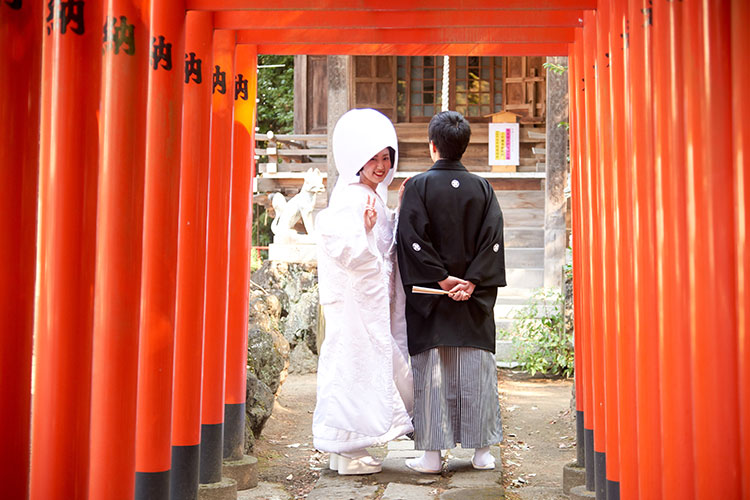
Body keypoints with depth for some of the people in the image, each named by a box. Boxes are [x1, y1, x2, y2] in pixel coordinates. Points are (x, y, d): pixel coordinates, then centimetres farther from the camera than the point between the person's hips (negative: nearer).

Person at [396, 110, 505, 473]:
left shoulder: (418, 186, -4)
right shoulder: (483, 189, 5)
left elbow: (412, 239, -12)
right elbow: (493, 239, -3)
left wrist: (441, 280, -10)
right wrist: (472, 281, -8)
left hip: (429, 296, -2)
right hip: (474, 300, 3)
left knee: (430, 372, 3)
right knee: (475, 371, 8)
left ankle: (432, 453, 6)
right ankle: (482, 450, 13)